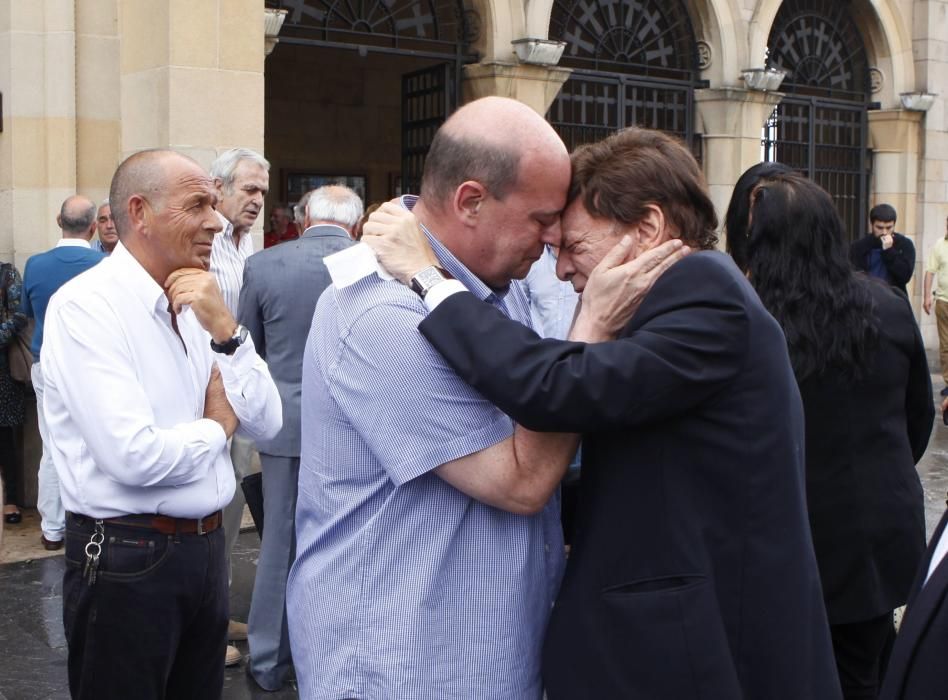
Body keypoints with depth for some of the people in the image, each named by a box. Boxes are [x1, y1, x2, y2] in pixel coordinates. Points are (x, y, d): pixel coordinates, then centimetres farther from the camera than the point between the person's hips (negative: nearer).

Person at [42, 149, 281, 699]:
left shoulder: (195, 304, 6)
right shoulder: (86, 306, -16)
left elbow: (266, 424, 2)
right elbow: (133, 457, -26)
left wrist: (226, 330, -11)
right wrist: (217, 428, -8)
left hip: (205, 546, 7)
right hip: (127, 560, -7)